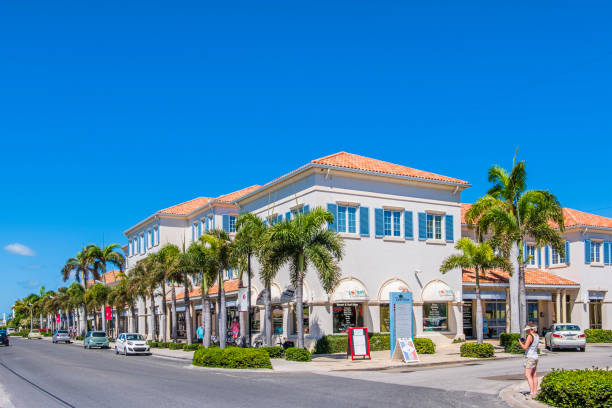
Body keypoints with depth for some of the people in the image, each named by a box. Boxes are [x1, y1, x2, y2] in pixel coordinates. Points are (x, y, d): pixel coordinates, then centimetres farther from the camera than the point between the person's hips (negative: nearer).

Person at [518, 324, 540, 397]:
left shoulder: (530, 336, -17)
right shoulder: (537, 336, 10)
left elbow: (525, 347, -20)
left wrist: (520, 342, -4)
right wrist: (525, 341, 14)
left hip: (530, 357, -9)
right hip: (535, 356, 9)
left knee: (528, 375, -10)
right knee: (534, 375, 12)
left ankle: (532, 392, -16)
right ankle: (535, 392, 15)